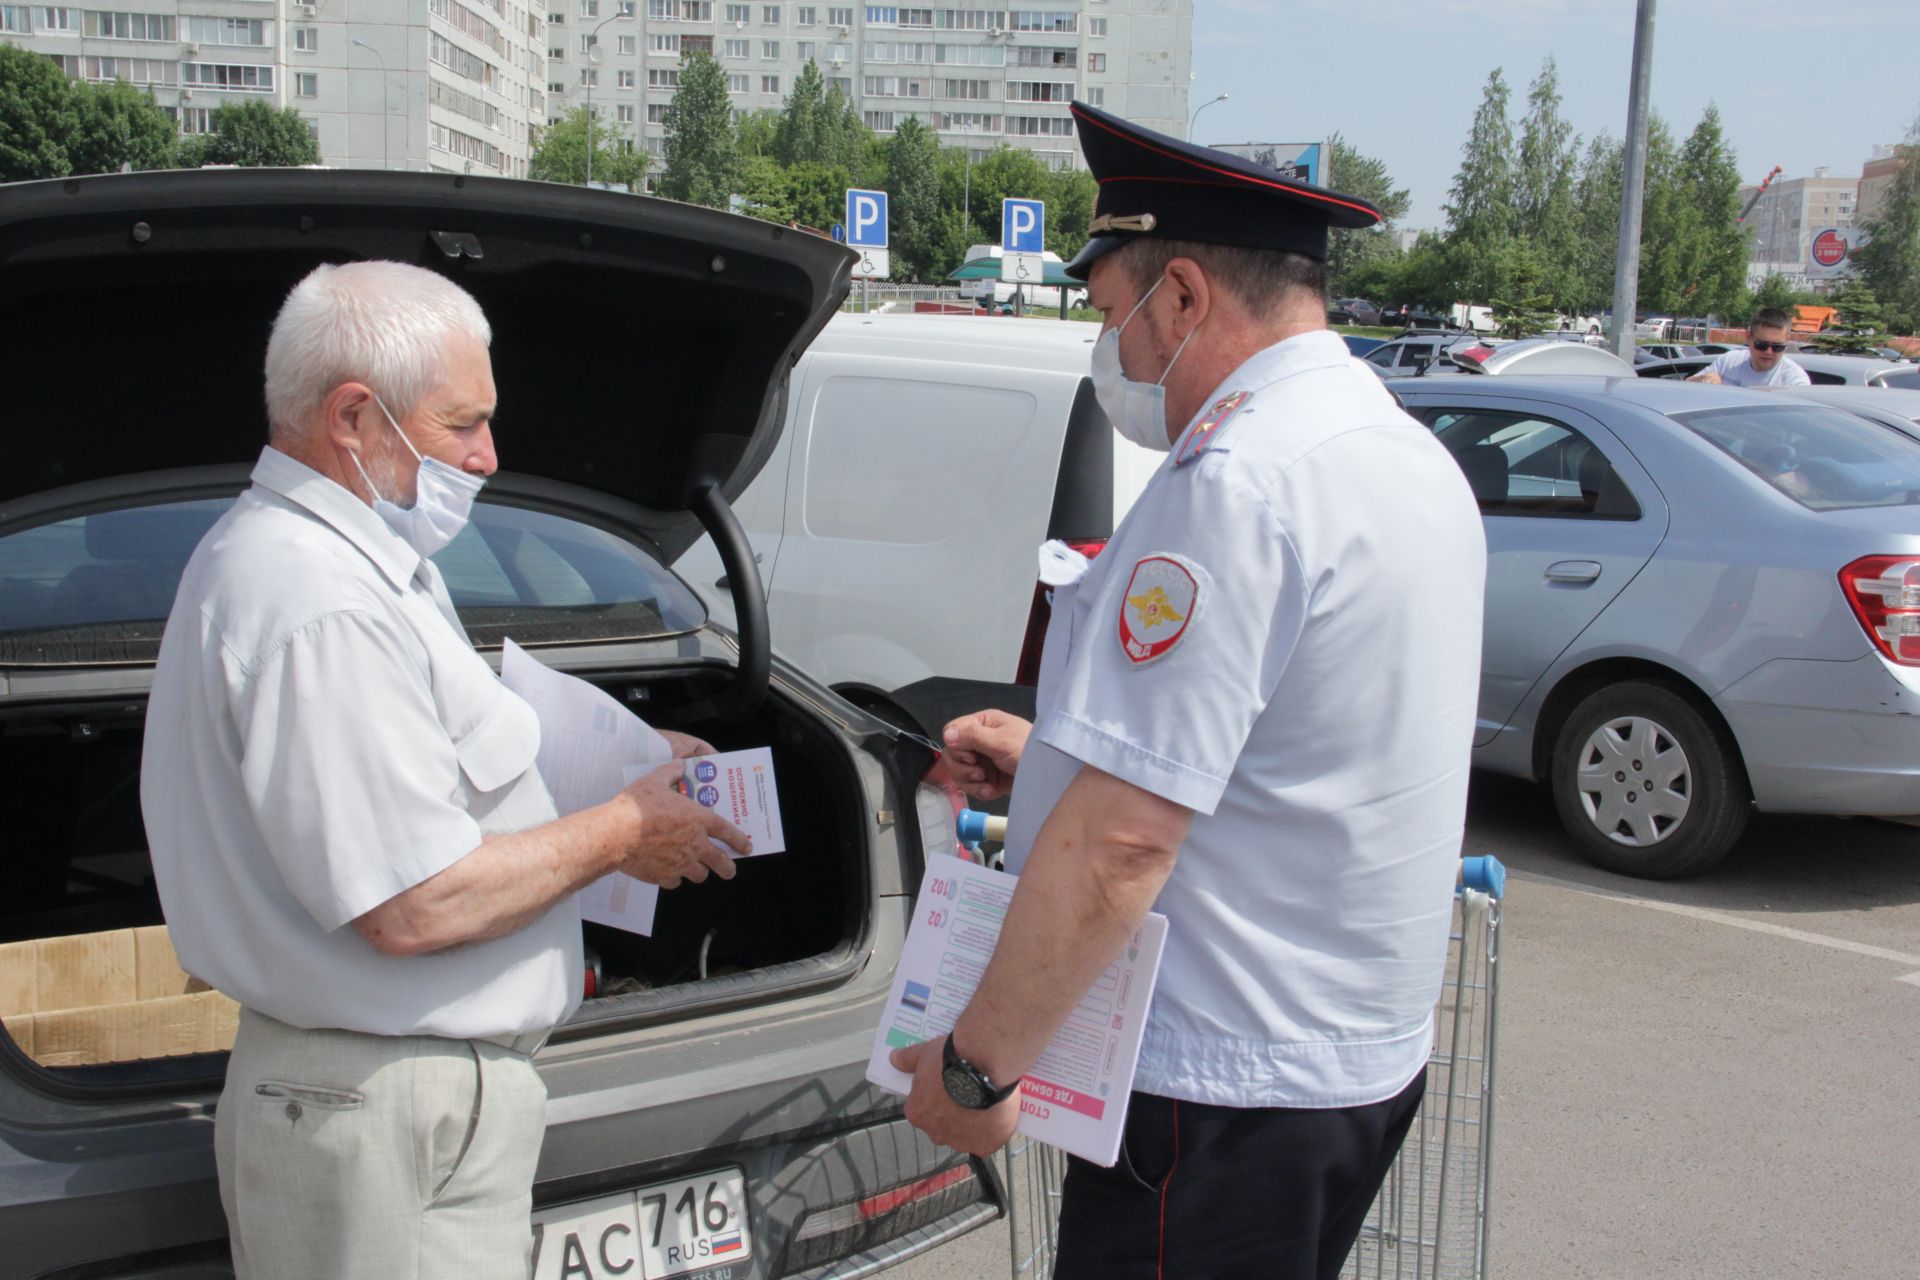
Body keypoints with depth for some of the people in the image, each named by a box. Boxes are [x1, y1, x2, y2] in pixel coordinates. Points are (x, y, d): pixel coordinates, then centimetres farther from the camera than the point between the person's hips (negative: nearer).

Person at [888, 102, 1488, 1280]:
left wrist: (976, 1063, -16)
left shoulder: (1236, 488, -22)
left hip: (1227, 1086, -10)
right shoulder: (1411, 455, 11)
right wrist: (1060, 760, 17)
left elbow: (1120, 843, -25)